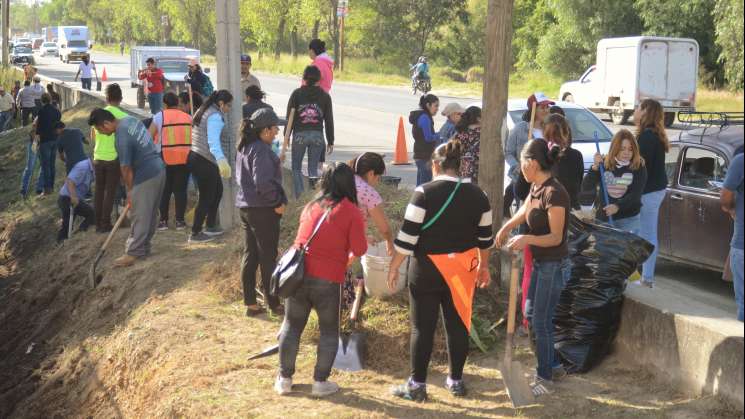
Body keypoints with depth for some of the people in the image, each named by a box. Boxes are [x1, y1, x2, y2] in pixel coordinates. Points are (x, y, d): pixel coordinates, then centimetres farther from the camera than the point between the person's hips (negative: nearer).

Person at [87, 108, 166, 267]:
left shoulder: (122, 138, -22)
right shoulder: (130, 120, 4)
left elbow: (126, 168, -17)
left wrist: (129, 191, -5)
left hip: (145, 177, -9)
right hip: (159, 169, 9)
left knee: (139, 217, -3)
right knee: (150, 214, 16)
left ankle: (133, 253, 2)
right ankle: (144, 247, 25)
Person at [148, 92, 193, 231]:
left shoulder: (159, 116, 0)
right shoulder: (188, 117, 8)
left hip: (165, 158, -2)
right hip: (185, 158, 2)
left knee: (164, 190, 8)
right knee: (180, 189, 7)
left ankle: (163, 221, 10)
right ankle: (180, 220, 7)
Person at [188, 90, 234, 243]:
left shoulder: (204, 111, 16)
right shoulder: (215, 116, -15)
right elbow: (213, 142, -28)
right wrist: (222, 161, -40)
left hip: (195, 156, 10)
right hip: (204, 161, -10)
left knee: (217, 191, 20)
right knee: (206, 197, -3)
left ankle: (210, 226, 28)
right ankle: (195, 234, 3)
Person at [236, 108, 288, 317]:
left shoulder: (244, 148, 10)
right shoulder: (261, 150, -20)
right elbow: (263, 182, -27)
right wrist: (278, 202, -14)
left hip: (245, 206, 9)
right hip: (263, 210, -9)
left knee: (250, 256, 13)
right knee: (268, 258, 3)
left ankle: (250, 303, 19)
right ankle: (274, 304, 14)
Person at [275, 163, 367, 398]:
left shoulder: (311, 207, 11)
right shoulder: (351, 211, -4)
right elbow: (359, 249, -8)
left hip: (299, 274, 4)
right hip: (328, 281, -4)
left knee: (292, 326, 16)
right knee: (329, 331, 13)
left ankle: (284, 379, 22)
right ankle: (320, 382, 15)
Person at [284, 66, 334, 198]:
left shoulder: (297, 94, 0)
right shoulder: (325, 96, 4)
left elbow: (290, 117, -1)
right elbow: (329, 121, 5)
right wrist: (330, 141, 12)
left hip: (300, 134, -1)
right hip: (317, 135, 1)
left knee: (296, 168, 10)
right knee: (313, 168, 9)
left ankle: (300, 196, -1)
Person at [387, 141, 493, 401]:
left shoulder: (425, 193, -13)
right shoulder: (477, 195, 2)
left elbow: (408, 235, -13)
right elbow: (485, 237, 9)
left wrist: (394, 267, -4)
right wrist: (484, 267, 22)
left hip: (427, 268, -4)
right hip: (462, 270, 4)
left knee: (422, 327, 4)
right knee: (458, 324, 13)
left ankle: (417, 385, 10)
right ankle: (456, 381, 24)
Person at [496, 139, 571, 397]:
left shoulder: (554, 193, -25)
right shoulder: (536, 187, 2)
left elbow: (556, 237, -23)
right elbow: (525, 211, 23)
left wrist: (527, 239, -35)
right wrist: (506, 228, 19)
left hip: (554, 265, -9)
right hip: (540, 262, 9)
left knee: (541, 322, -1)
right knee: (531, 314, 20)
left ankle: (545, 379, 12)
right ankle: (549, 361, 37)